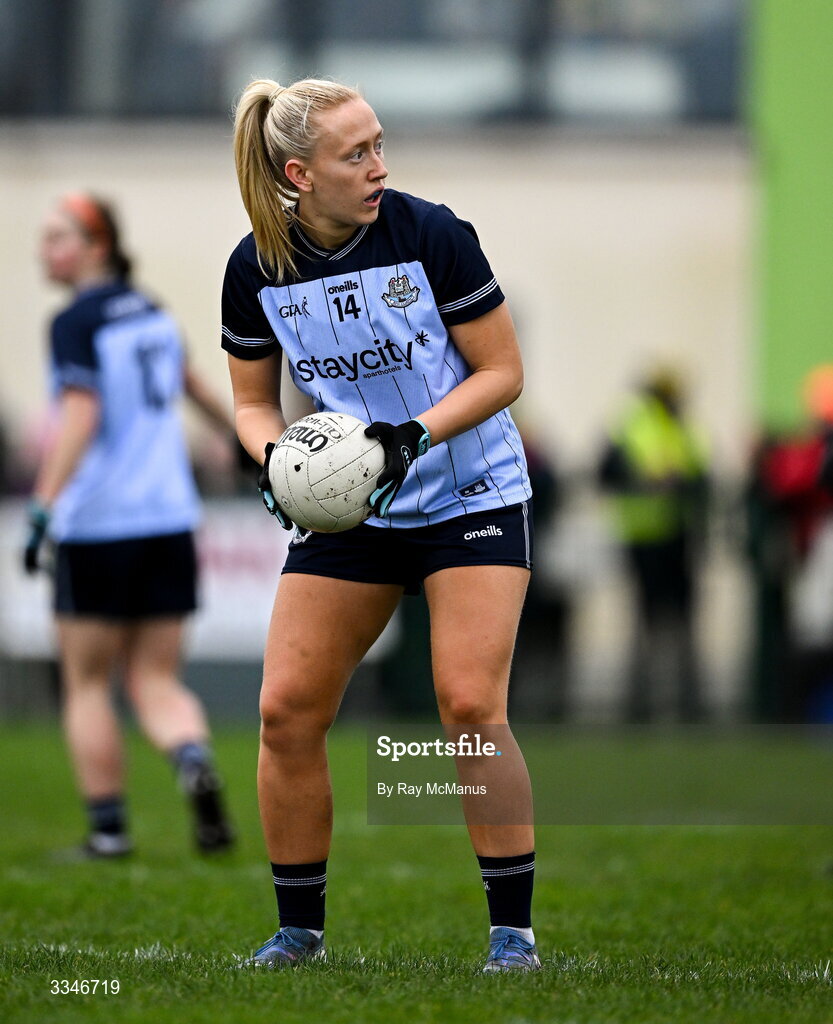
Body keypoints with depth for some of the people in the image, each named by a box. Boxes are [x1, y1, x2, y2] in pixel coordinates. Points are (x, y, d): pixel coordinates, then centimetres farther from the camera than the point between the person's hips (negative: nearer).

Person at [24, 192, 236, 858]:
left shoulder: (76, 323, -9)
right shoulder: (152, 311, 12)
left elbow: (80, 417, -21)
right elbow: (189, 380, 29)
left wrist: (44, 505, -27)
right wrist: (234, 429, 47)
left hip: (96, 528, -5)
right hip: (170, 522, 6)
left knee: (88, 684, 8)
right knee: (157, 682, 8)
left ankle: (108, 826, 5)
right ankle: (194, 759, -22)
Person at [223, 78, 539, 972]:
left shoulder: (430, 234, -14)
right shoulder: (256, 268, -6)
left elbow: (502, 371, -8)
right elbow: (253, 400, 8)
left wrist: (417, 435, -23)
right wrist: (274, 459, -13)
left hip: (470, 500, -3)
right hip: (344, 513, 3)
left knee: (470, 708, -16)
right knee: (286, 711, -4)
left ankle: (513, 928, -4)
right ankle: (299, 927, 12)